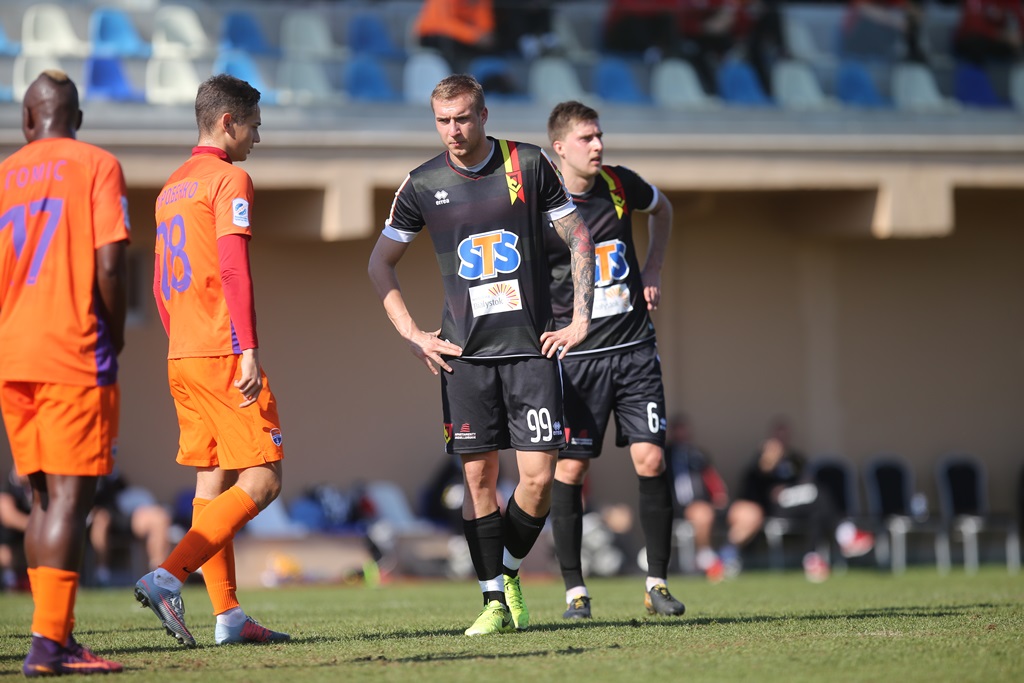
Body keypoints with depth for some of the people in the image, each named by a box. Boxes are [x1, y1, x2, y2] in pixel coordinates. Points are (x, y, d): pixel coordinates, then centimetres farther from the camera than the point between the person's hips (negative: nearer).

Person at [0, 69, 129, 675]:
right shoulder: (96, 166, -1)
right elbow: (109, 266, -11)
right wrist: (115, 340, 2)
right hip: (73, 355, -5)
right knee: (71, 496, -7)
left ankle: (58, 639, 12)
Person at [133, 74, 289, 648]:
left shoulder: (171, 188, 19)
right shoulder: (229, 180, -8)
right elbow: (233, 270, -18)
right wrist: (250, 351, -21)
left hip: (182, 357, 9)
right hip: (224, 353, -9)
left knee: (213, 482, 10)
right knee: (262, 480, -8)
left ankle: (228, 615, 8)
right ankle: (169, 577, -19)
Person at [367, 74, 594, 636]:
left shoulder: (529, 165, 1)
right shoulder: (422, 185, 3)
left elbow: (578, 239, 8)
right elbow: (380, 263, 14)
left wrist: (580, 320, 1)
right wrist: (412, 335, 5)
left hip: (531, 347, -1)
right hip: (465, 354, 1)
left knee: (537, 479, -6)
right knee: (478, 476, -2)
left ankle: (509, 572, 19)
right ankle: (495, 602, 6)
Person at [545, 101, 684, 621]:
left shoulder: (621, 185, 2)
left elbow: (662, 209, 25)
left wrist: (653, 272, 16)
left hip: (634, 348, 3)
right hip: (574, 357, -3)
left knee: (651, 459, -5)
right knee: (570, 468, -5)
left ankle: (657, 582, 4)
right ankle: (574, 590, 6)